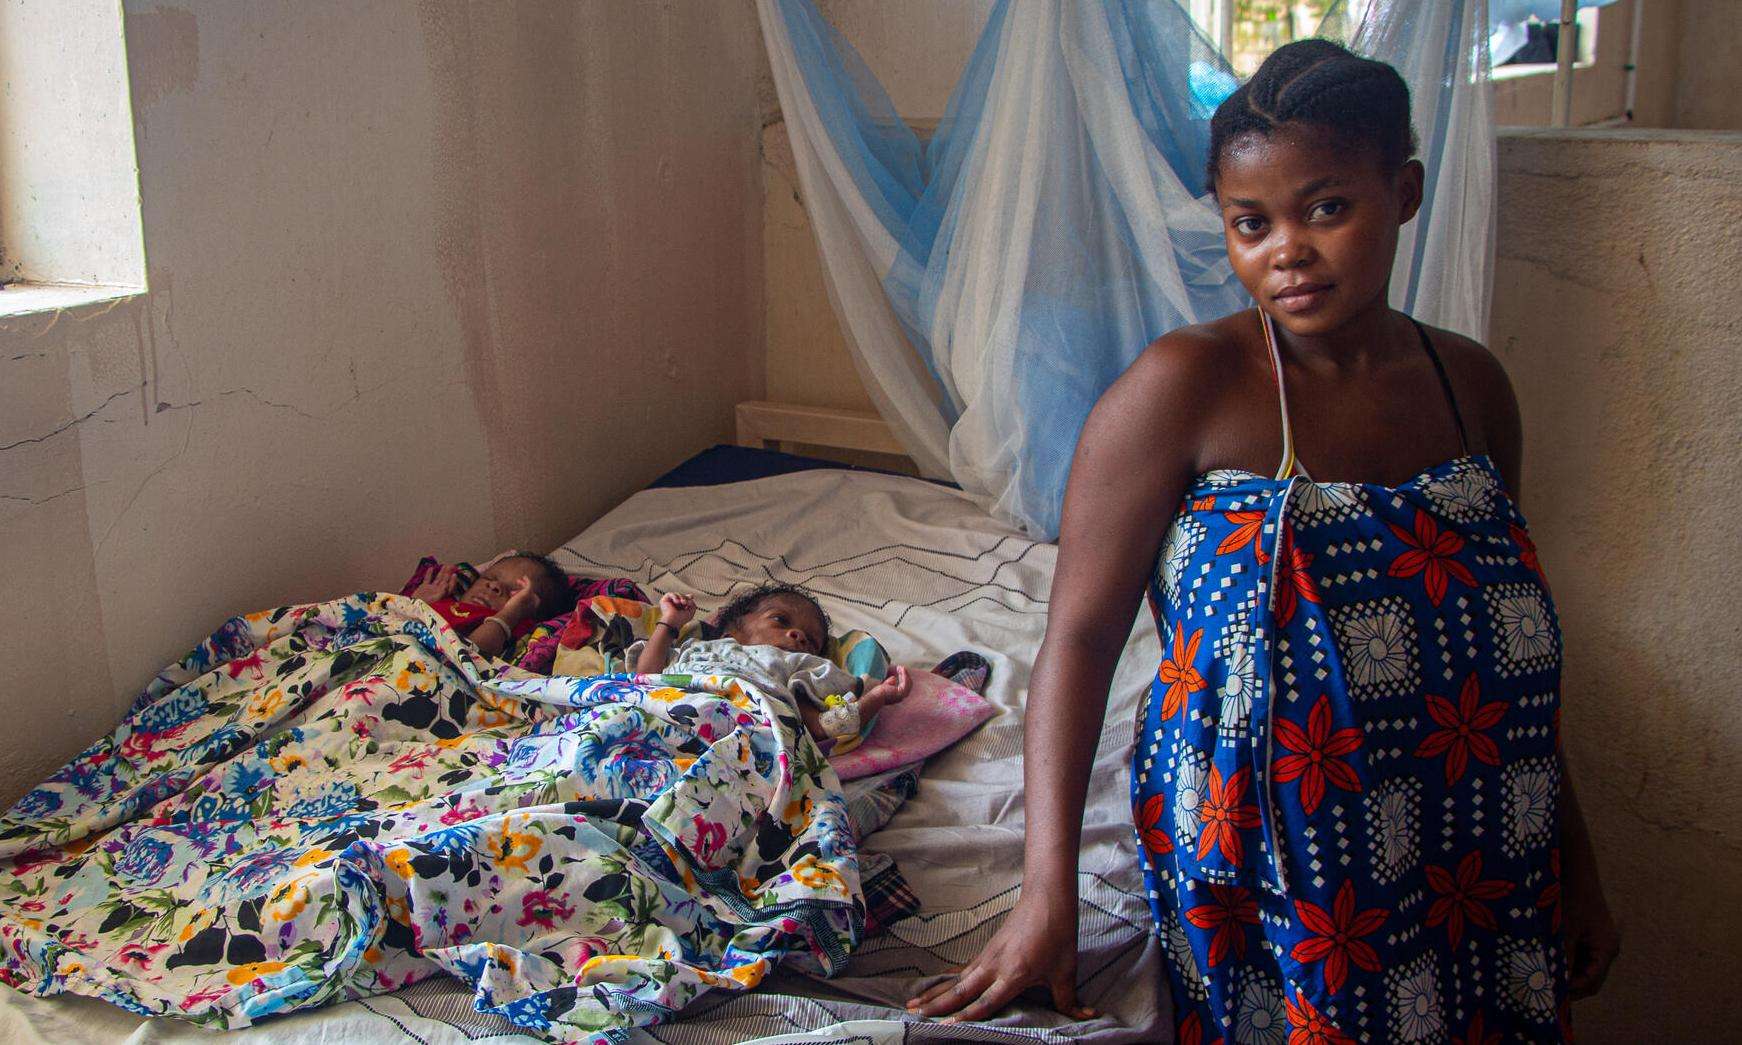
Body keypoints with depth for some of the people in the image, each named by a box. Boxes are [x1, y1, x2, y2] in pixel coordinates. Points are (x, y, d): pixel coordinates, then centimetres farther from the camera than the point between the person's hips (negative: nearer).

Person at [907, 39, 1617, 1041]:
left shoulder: (1472, 384, 0)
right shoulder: (1186, 385, -16)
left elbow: (1517, 645, 10)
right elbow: (1081, 632, -16)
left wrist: (1576, 864, 13)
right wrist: (1049, 894, -21)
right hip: (1266, 880, -5)